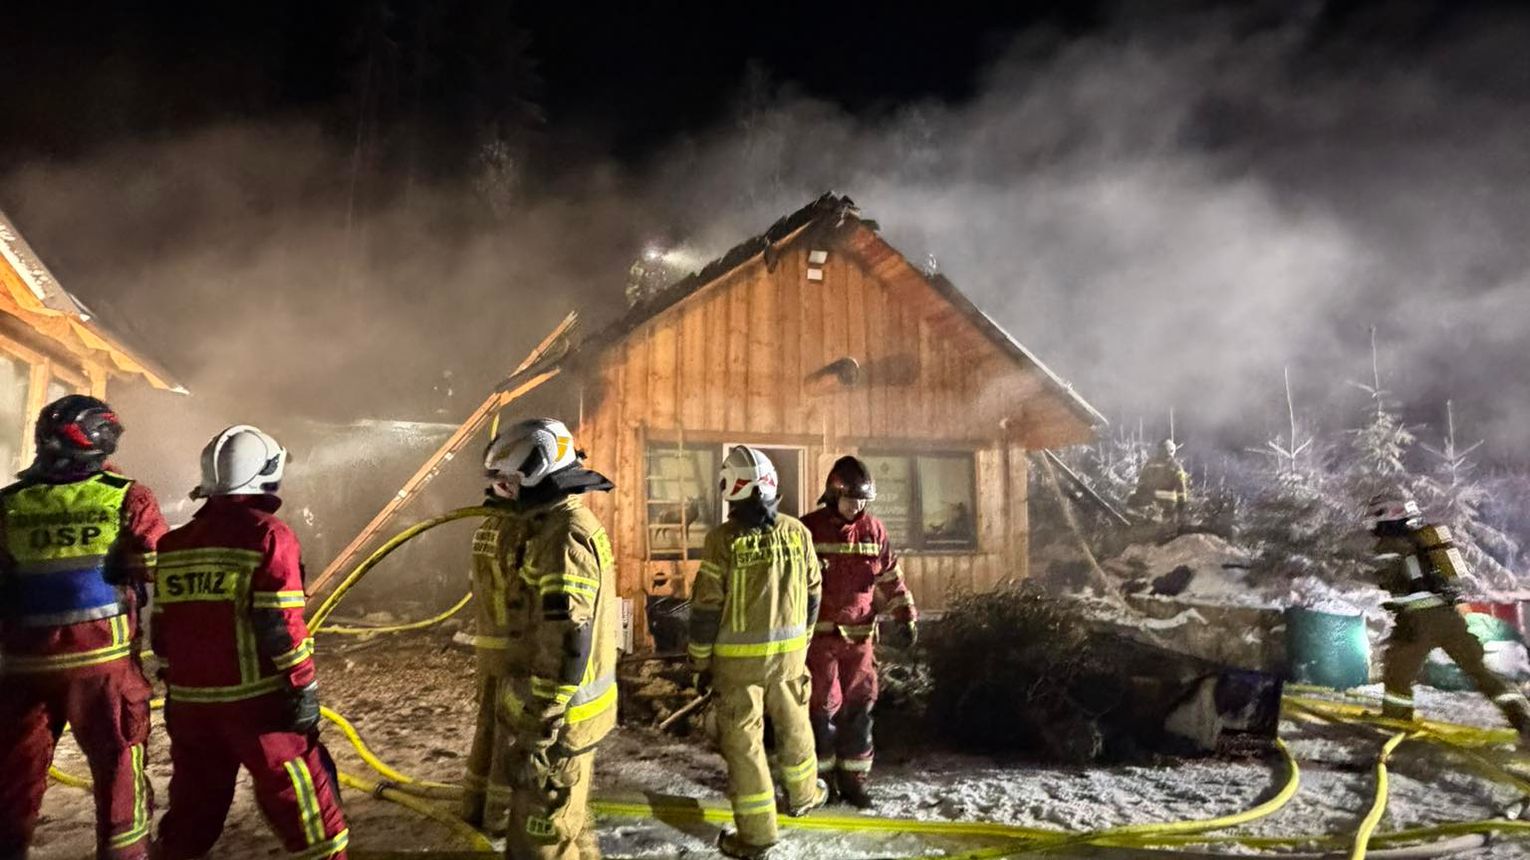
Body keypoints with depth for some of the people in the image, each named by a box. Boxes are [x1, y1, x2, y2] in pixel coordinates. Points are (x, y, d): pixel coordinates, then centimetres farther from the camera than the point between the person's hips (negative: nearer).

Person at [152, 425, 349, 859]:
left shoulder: (176, 543, 8)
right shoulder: (268, 534, -12)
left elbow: (161, 630, 13)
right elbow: (281, 625, -17)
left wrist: (175, 689, 24)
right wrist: (304, 687, -11)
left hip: (190, 700, 7)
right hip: (255, 699, -6)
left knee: (192, 806, 20)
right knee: (302, 796, 3)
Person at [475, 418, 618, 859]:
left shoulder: (562, 537, -23)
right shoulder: (561, 524, 11)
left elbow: (566, 643, -27)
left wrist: (537, 727, -21)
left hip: (557, 711, -10)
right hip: (562, 704, 10)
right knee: (569, 821, 24)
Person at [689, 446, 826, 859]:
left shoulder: (722, 540, -15)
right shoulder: (798, 532, -4)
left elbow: (706, 609, -11)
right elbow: (812, 594, 6)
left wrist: (701, 663, 0)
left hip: (737, 657, -3)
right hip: (789, 652, 4)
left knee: (742, 739, 7)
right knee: (793, 724, 23)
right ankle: (803, 794, 43)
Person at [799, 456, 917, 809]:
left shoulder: (874, 530, 4)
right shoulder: (809, 529, -6)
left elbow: (891, 578, 10)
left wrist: (907, 617, 2)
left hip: (860, 636, 3)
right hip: (819, 635, -3)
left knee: (860, 707, 8)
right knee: (822, 707, 3)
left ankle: (853, 778, 22)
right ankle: (820, 777, 20)